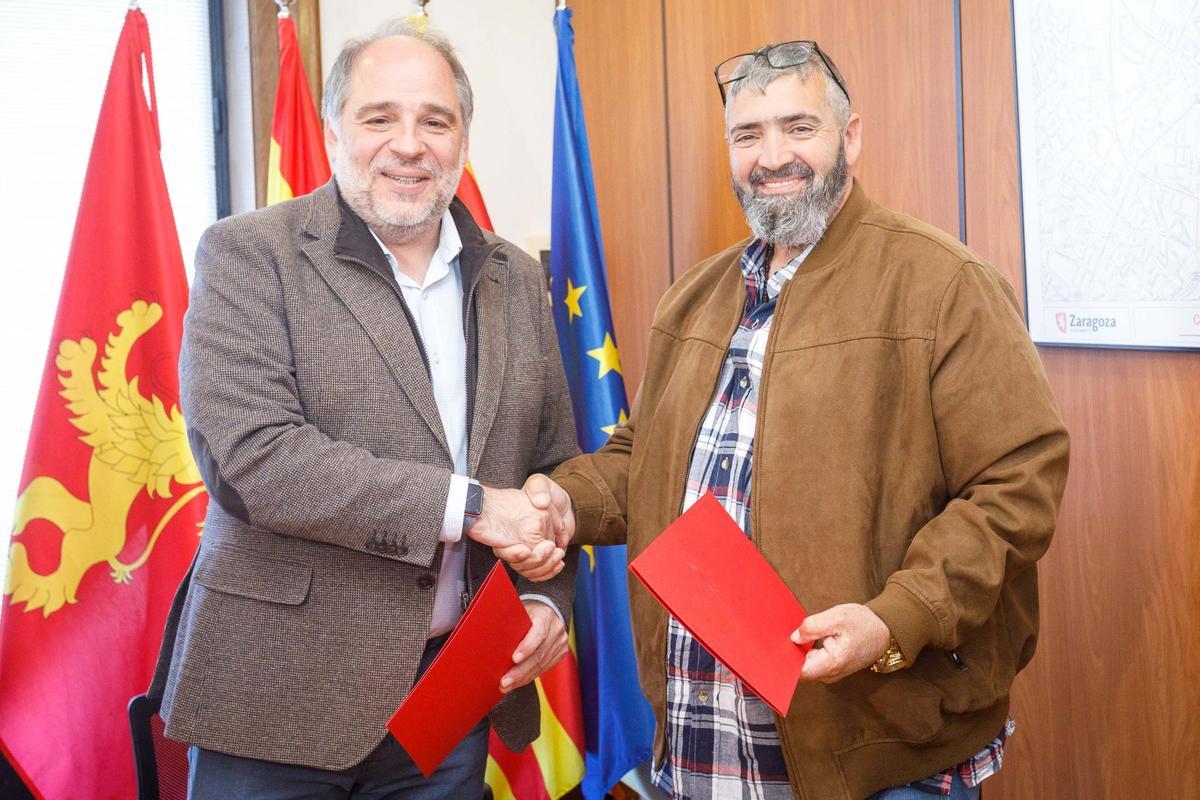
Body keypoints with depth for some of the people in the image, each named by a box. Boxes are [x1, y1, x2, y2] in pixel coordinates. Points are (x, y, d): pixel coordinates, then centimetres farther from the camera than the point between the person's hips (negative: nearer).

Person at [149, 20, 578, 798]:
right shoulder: (249, 255, -7)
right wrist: (468, 504, -20)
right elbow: (247, 455, -19)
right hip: (282, 694, -4)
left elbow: (556, 467, 14)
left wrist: (548, 598, -4)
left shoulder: (517, 280, 9)